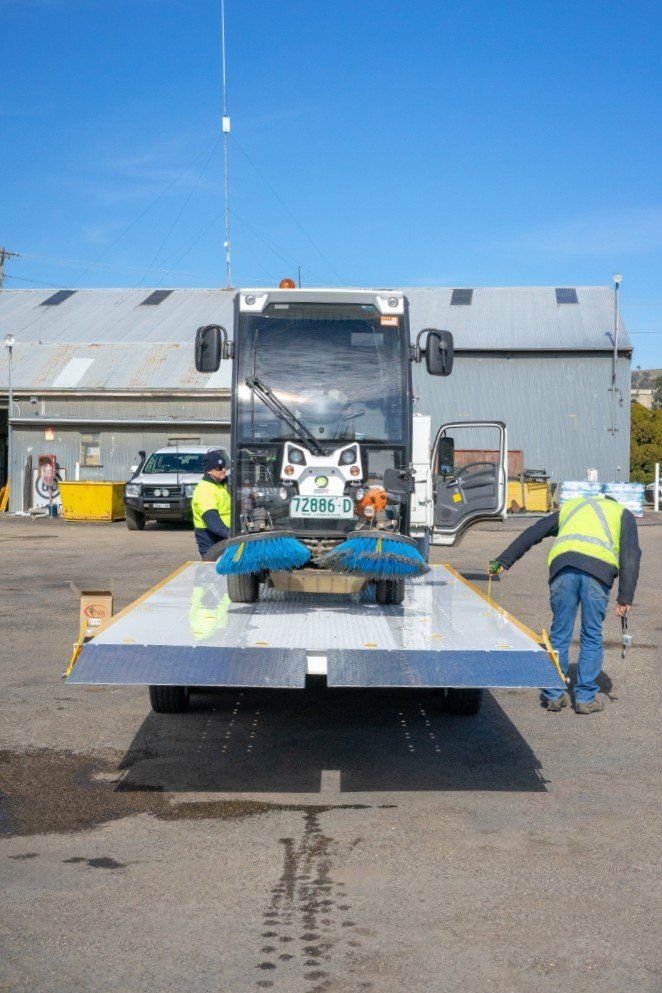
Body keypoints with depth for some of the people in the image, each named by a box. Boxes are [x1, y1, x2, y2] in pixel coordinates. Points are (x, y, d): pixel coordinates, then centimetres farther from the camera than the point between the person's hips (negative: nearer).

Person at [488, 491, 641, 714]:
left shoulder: (569, 506, 35)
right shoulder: (622, 514, 27)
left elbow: (531, 534, 29)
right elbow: (630, 555, 12)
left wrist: (503, 561, 28)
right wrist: (625, 598, 7)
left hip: (562, 566, 2)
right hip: (599, 569, -2)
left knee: (559, 633, 12)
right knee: (591, 637, 10)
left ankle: (554, 695, 16)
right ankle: (586, 698, 12)